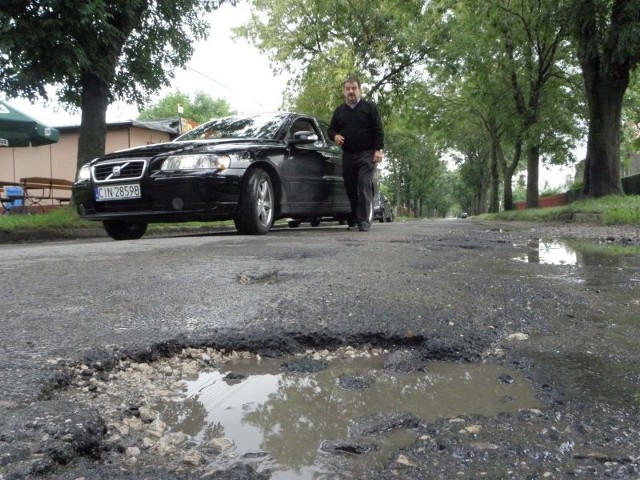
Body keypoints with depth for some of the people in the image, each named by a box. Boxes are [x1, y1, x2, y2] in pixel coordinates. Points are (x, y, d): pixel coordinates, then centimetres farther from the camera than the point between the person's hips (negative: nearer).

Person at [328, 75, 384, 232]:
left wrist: (378, 150, -11)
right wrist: (335, 136, -3)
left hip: (366, 154, -4)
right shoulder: (339, 111, 15)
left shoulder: (369, 107, 4)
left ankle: (364, 221, -14)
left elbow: (378, 130, -1)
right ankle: (353, 219, 15)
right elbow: (331, 129, 22)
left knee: (364, 187, -14)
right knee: (350, 188, 5)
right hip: (348, 155, 4)